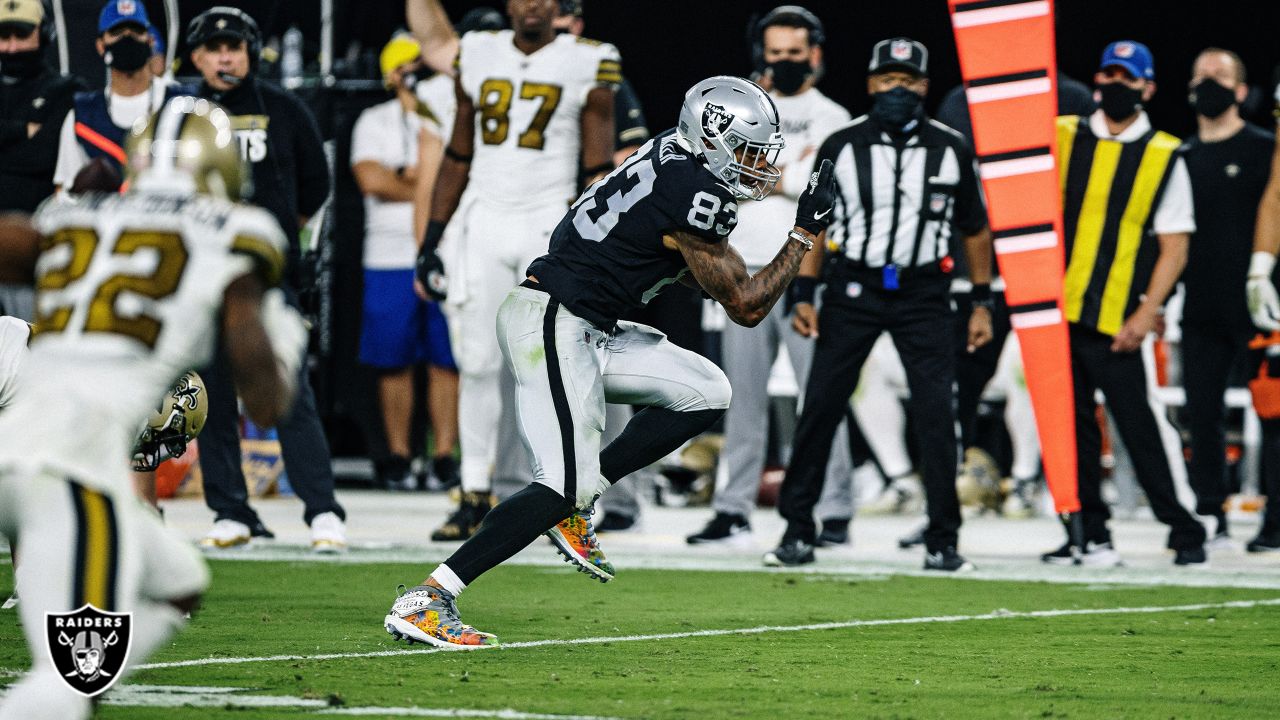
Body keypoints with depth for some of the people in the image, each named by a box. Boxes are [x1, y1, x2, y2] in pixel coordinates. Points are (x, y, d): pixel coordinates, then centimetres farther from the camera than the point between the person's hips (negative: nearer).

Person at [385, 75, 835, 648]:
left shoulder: (672, 156, 12)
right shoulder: (694, 194, -17)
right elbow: (745, 307, -10)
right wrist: (806, 233, -5)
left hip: (587, 330, 10)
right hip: (552, 325, -10)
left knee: (705, 393, 10)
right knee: (565, 485, -16)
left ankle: (577, 498, 8)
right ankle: (425, 601, -19)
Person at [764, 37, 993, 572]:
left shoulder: (951, 150, 1)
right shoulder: (842, 147, -1)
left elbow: (974, 230, 10)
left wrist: (982, 303, 7)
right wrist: (803, 295, -2)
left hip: (922, 293, 0)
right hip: (852, 288, 0)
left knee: (936, 413, -6)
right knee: (820, 408, -2)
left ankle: (942, 542, 2)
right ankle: (798, 531, 8)